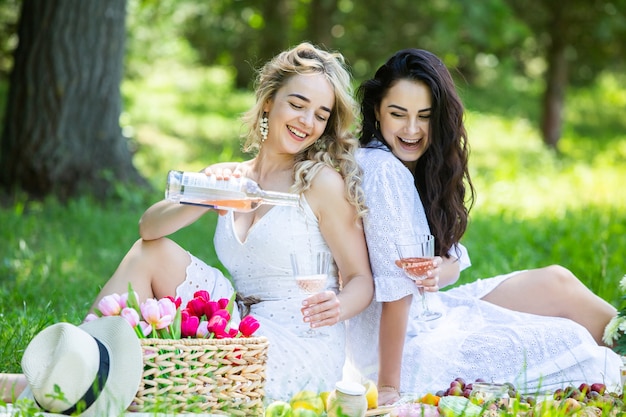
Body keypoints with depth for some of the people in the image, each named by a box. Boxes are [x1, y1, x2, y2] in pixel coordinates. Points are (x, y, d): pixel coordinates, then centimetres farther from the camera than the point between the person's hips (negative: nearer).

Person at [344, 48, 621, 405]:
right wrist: (388, 386, -22)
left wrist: (438, 270, -18)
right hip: (403, 340, -8)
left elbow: (453, 260, 5)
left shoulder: (421, 168, 6)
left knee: (556, 281, 7)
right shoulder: (382, 169, -22)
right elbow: (395, 286, -24)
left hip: (429, 310, 8)